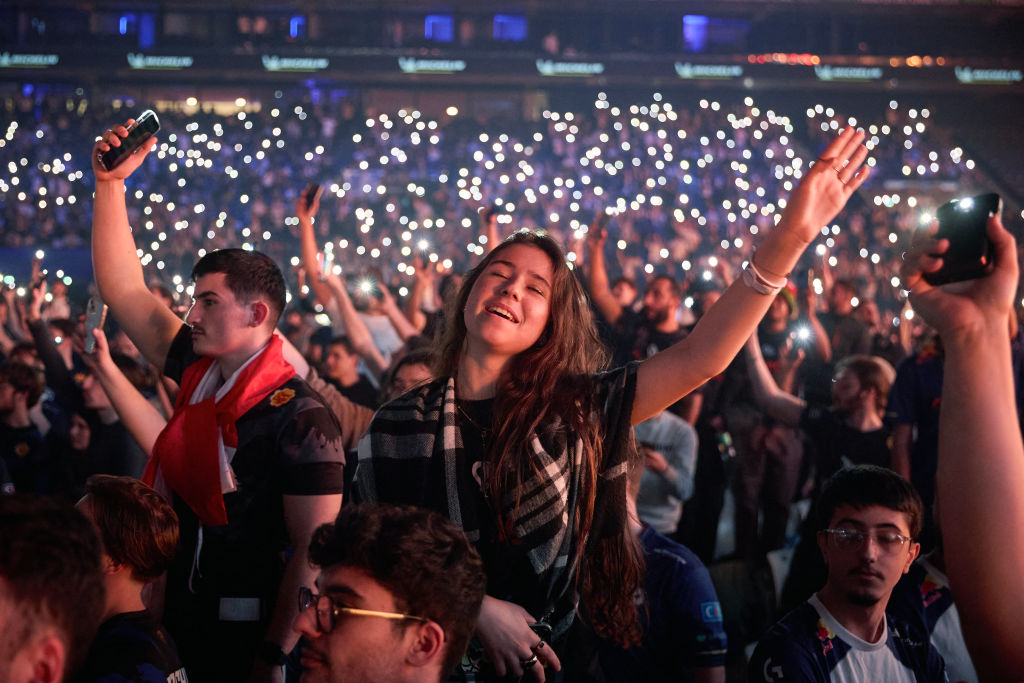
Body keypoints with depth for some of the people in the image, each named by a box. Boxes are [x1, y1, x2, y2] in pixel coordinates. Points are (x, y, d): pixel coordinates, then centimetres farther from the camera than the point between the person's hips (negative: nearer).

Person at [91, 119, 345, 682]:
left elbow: (313, 550, -19)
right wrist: (110, 183, 2)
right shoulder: (198, 373, 4)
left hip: (246, 635, -7)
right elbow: (123, 290, 8)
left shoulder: (300, 419, -17)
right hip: (179, 622, 7)